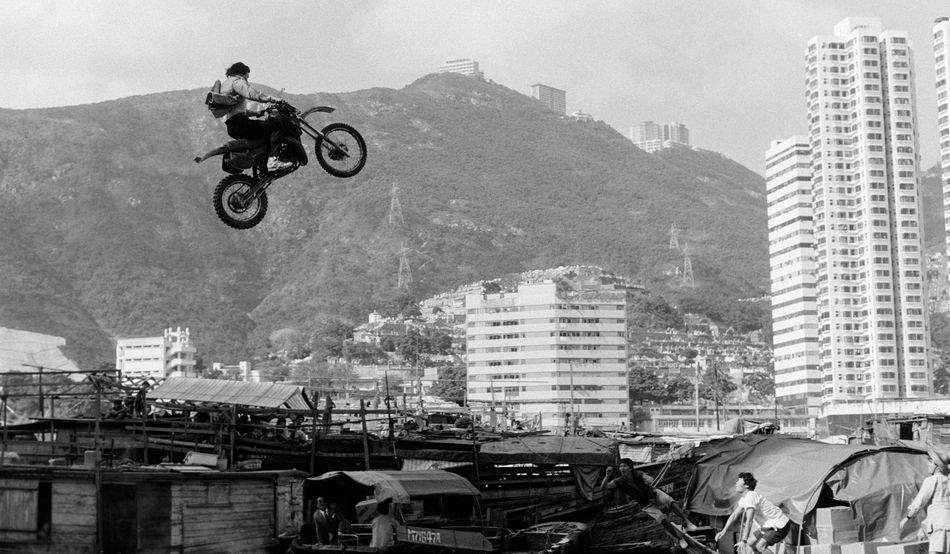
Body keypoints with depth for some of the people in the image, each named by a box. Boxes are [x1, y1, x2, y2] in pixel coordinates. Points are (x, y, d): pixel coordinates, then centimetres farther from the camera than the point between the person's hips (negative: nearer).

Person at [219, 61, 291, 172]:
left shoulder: (224, 84, 29)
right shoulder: (236, 81, -3)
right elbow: (251, 93, -22)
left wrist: (256, 112, 30)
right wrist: (273, 99, -19)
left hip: (231, 127, 11)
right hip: (240, 123, -11)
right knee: (277, 124, -15)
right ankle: (272, 160, -26)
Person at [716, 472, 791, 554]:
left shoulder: (750, 497, -25)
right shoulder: (744, 498, 6)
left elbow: (749, 521, -32)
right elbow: (734, 515, 11)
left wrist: (743, 541, -35)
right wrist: (724, 531, 2)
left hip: (781, 526, -10)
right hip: (769, 525, 10)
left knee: (760, 546, -22)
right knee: (751, 543, 7)